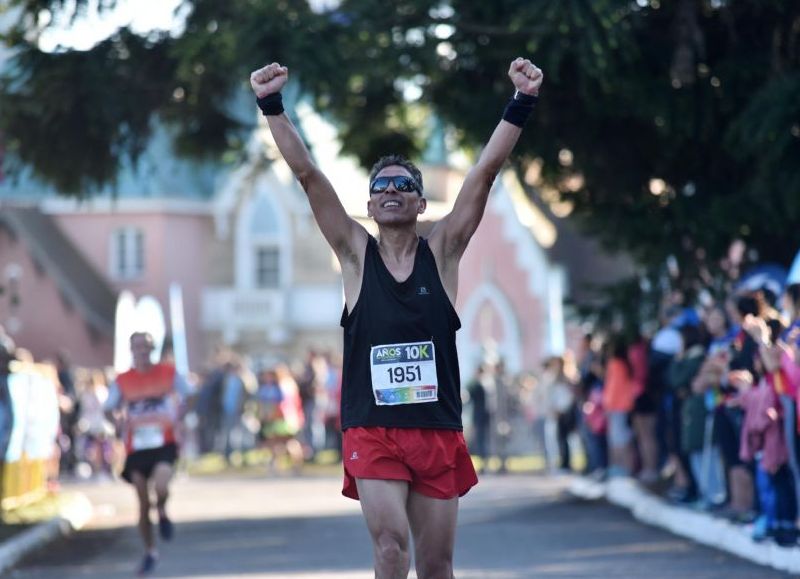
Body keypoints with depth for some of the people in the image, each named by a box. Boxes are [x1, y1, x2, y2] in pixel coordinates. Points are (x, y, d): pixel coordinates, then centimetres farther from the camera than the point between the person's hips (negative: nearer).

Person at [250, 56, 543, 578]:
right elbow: (307, 174, -5)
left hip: (438, 431, 1)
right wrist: (273, 105, -15)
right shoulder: (356, 254, 4)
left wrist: (521, 104, -15)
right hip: (372, 430, -1)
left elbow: (486, 171, -5)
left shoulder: (442, 252, 5)